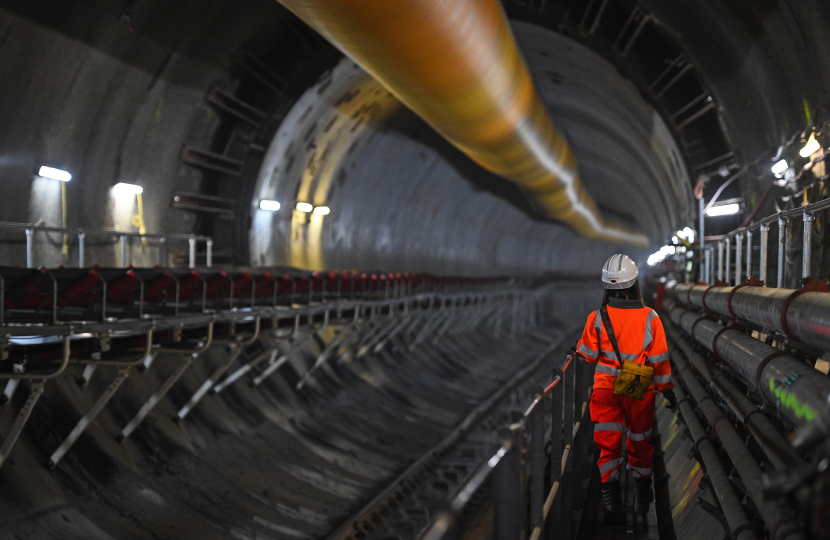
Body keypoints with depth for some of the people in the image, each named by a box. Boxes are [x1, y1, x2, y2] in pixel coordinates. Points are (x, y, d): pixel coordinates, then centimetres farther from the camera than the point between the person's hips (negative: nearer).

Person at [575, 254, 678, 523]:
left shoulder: (597, 318, -12)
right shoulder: (650, 318, -11)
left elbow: (587, 356, -4)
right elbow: (660, 360, -5)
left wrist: (578, 349, 18)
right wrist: (668, 389, 6)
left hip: (605, 390, -1)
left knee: (609, 444, 4)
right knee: (640, 442, 18)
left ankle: (611, 491, -14)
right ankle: (642, 496, 35)